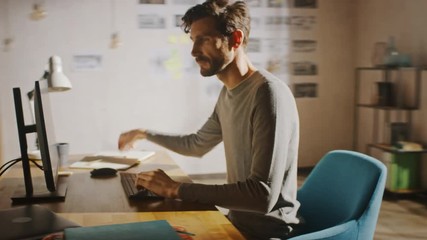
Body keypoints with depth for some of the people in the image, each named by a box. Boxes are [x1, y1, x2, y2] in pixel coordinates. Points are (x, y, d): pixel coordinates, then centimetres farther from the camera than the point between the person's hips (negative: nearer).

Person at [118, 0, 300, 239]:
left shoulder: (269, 93, -23)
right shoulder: (229, 93, 6)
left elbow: (263, 195, -30)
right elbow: (197, 145, 24)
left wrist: (175, 189, -26)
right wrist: (145, 134, 27)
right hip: (238, 220, 8)